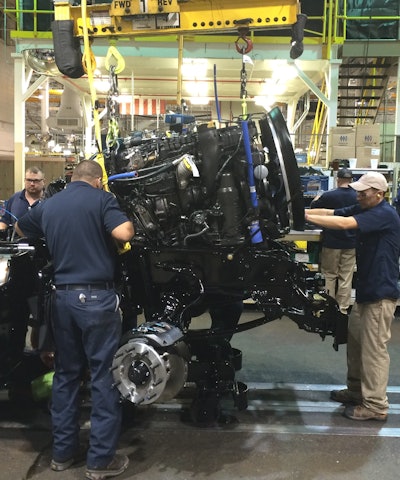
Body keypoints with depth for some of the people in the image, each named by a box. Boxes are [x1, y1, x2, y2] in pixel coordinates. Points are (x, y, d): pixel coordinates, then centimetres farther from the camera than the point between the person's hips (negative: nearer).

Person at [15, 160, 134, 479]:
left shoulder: (48, 205, 12)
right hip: (96, 297, -6)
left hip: (63, 297, 6)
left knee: (66, 374, 15)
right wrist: (125, 220, 2)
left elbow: (20, 230, 29)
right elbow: (124, 233, -20)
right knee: (105, 376, 2)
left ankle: (63, 451, 24)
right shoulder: (101, 199, -6)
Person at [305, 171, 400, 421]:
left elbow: (343, 223, -30)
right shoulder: (363, 209, 9)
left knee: (374, 348, -3)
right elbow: (330, 212, 1)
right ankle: (357, 390, 32)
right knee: (355, 340, 17)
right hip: (366, 289, 10)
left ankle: (376, 405, 8)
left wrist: (306, 217, -28)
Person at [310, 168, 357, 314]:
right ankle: (343, 309, 15)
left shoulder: (328, 196, -13)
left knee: (329, 275, 10)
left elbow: (313, 207, 5)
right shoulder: (358, 197, -6)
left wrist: (317, 198, 24)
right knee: (346, 278, 8)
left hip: (332, 243, -2)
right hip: (351, 243, 2)